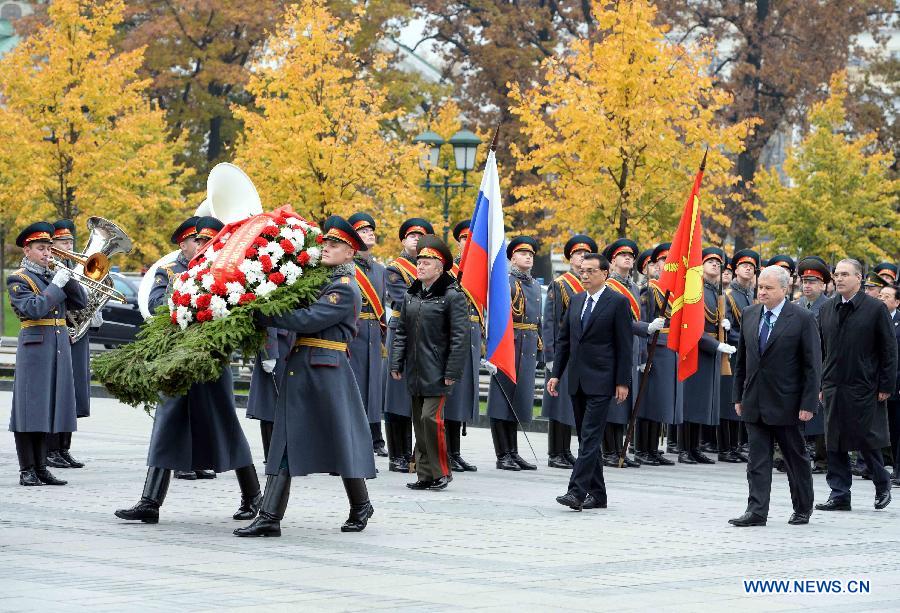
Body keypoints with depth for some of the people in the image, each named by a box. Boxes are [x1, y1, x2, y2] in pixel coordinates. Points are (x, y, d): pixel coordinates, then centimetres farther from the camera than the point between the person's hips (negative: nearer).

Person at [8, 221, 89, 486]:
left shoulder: (54, 275, 16)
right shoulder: (18, 280, -3)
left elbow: (81, 302, 10)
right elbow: (33, 309, -18)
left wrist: (68, 279, -3)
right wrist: (56, 285, -17)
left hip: (60, 346, 6)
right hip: (34, 347, -6)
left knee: (49, 407, 8)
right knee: (29, 408, -5)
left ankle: (41, 466, 13)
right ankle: (27, 470, -2)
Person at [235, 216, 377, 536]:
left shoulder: (346, 289, -10)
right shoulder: (320, 281, 18)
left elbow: (308, 320, -19)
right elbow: (303, 314, 17)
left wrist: (262, 315, -17)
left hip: (328, 372, -8)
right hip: (299, 366, 8)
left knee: (341, 439, 4)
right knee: (285, 441, 1)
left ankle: (361, 507, 24)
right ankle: (269, 518, -3)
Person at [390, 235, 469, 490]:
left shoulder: (453, 296, -8)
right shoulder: (411, 295, 12)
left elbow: (460, 337, -12)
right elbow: (401, 332, 16)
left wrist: (452, 372, -15)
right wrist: (396, 364, 9)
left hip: (437, 371, -7)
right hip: (415, 371, 7)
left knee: (431, 418, -13)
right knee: (419, 421, 8)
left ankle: (441, 472, 0)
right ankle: (425, 475, 15)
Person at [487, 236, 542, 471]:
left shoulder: (535, 285, 18)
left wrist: (539, 351, 20)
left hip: (528, 351, 7)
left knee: (518, 400, 11)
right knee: (503, 399, -2)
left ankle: (513, 453, 17)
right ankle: (503, 455, 0)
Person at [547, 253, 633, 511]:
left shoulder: (618, 302, -5)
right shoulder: (576, 301, 14)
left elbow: (625, 345, -7)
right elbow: (564, 340, 17)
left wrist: (623, 382, -11)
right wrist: (556, 374, 10)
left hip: (601, 381, -7)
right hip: (577, 381, 7)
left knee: (590, 438, -12)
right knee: (587, 438, 10)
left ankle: (577, 491, -18)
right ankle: (597, 494, 16)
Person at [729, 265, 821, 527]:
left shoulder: (802, 318, -8)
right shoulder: (749, 314, 8)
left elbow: (813, 365, -9)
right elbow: (741, 358, 14)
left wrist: (808, 404, -13)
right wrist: (739, 396, 11)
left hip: (786, 403, -4)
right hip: (754, 402, 4)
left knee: (796, 458, 9)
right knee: (758, 459, 1)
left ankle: (803, 509, 23)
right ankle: (757, 511, -1)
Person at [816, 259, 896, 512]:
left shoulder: (876, 309, -5)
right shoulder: (827, 309, 9)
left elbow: (889, 350, -3)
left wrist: (886, 386, -7)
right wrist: (819, 384, 9)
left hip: (864, 387, -4)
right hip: (833, 387, 4)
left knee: (867, 439, 0)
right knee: (834, 443, 4)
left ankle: (882, 484, 22)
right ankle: (839, 494, 10)